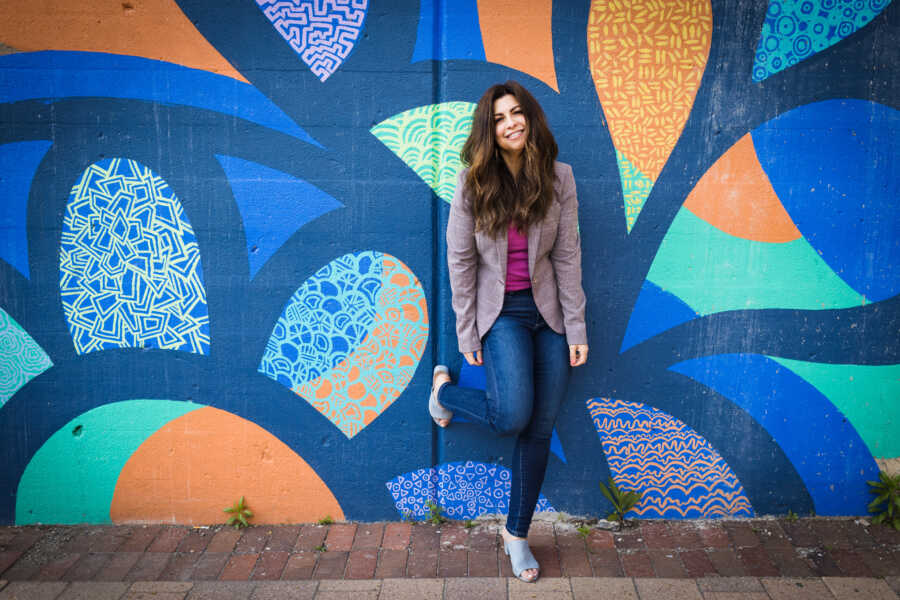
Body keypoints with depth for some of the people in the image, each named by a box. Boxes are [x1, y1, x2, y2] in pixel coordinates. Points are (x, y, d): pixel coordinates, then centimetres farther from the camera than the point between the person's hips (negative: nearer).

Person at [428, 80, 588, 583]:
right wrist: (467, 333, -4)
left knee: (541, 428, 5)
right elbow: (461, 261, -3)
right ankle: (445, 390, 14)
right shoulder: (473, 185, -6)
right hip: (500, 311, -2)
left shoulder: (558, 178, -2)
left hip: (547, 310, 3)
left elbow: (568, 255, -1)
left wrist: (577, 328, -2)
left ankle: (518, 533, 22)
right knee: (513, 415, -20)